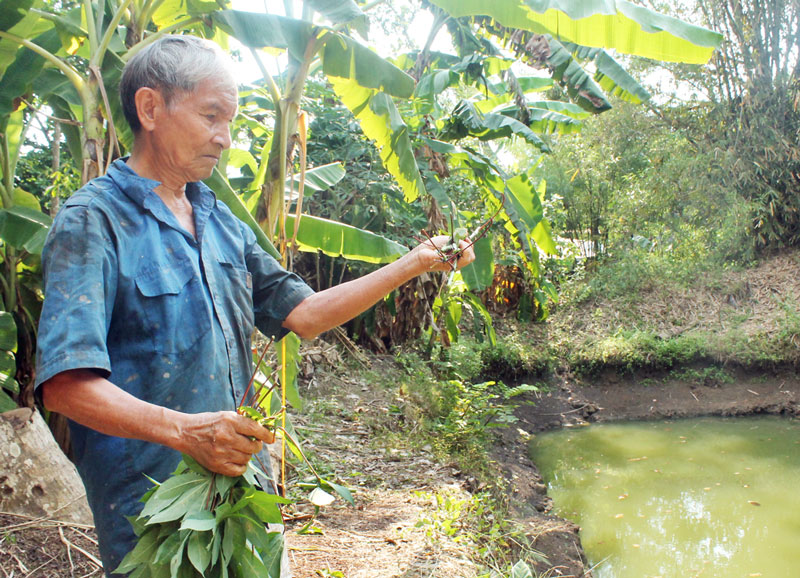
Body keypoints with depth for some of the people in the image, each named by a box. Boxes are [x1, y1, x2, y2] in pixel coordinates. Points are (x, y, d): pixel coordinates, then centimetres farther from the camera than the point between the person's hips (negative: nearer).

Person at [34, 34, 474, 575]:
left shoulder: (221, 222, 10)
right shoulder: (93, 221, -13)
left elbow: (302, 313, 9)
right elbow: (66, 382, -21)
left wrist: (413, 264, 4)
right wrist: (181, 429, -34)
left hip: (239, 475, 7)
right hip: (151, 503, -6)